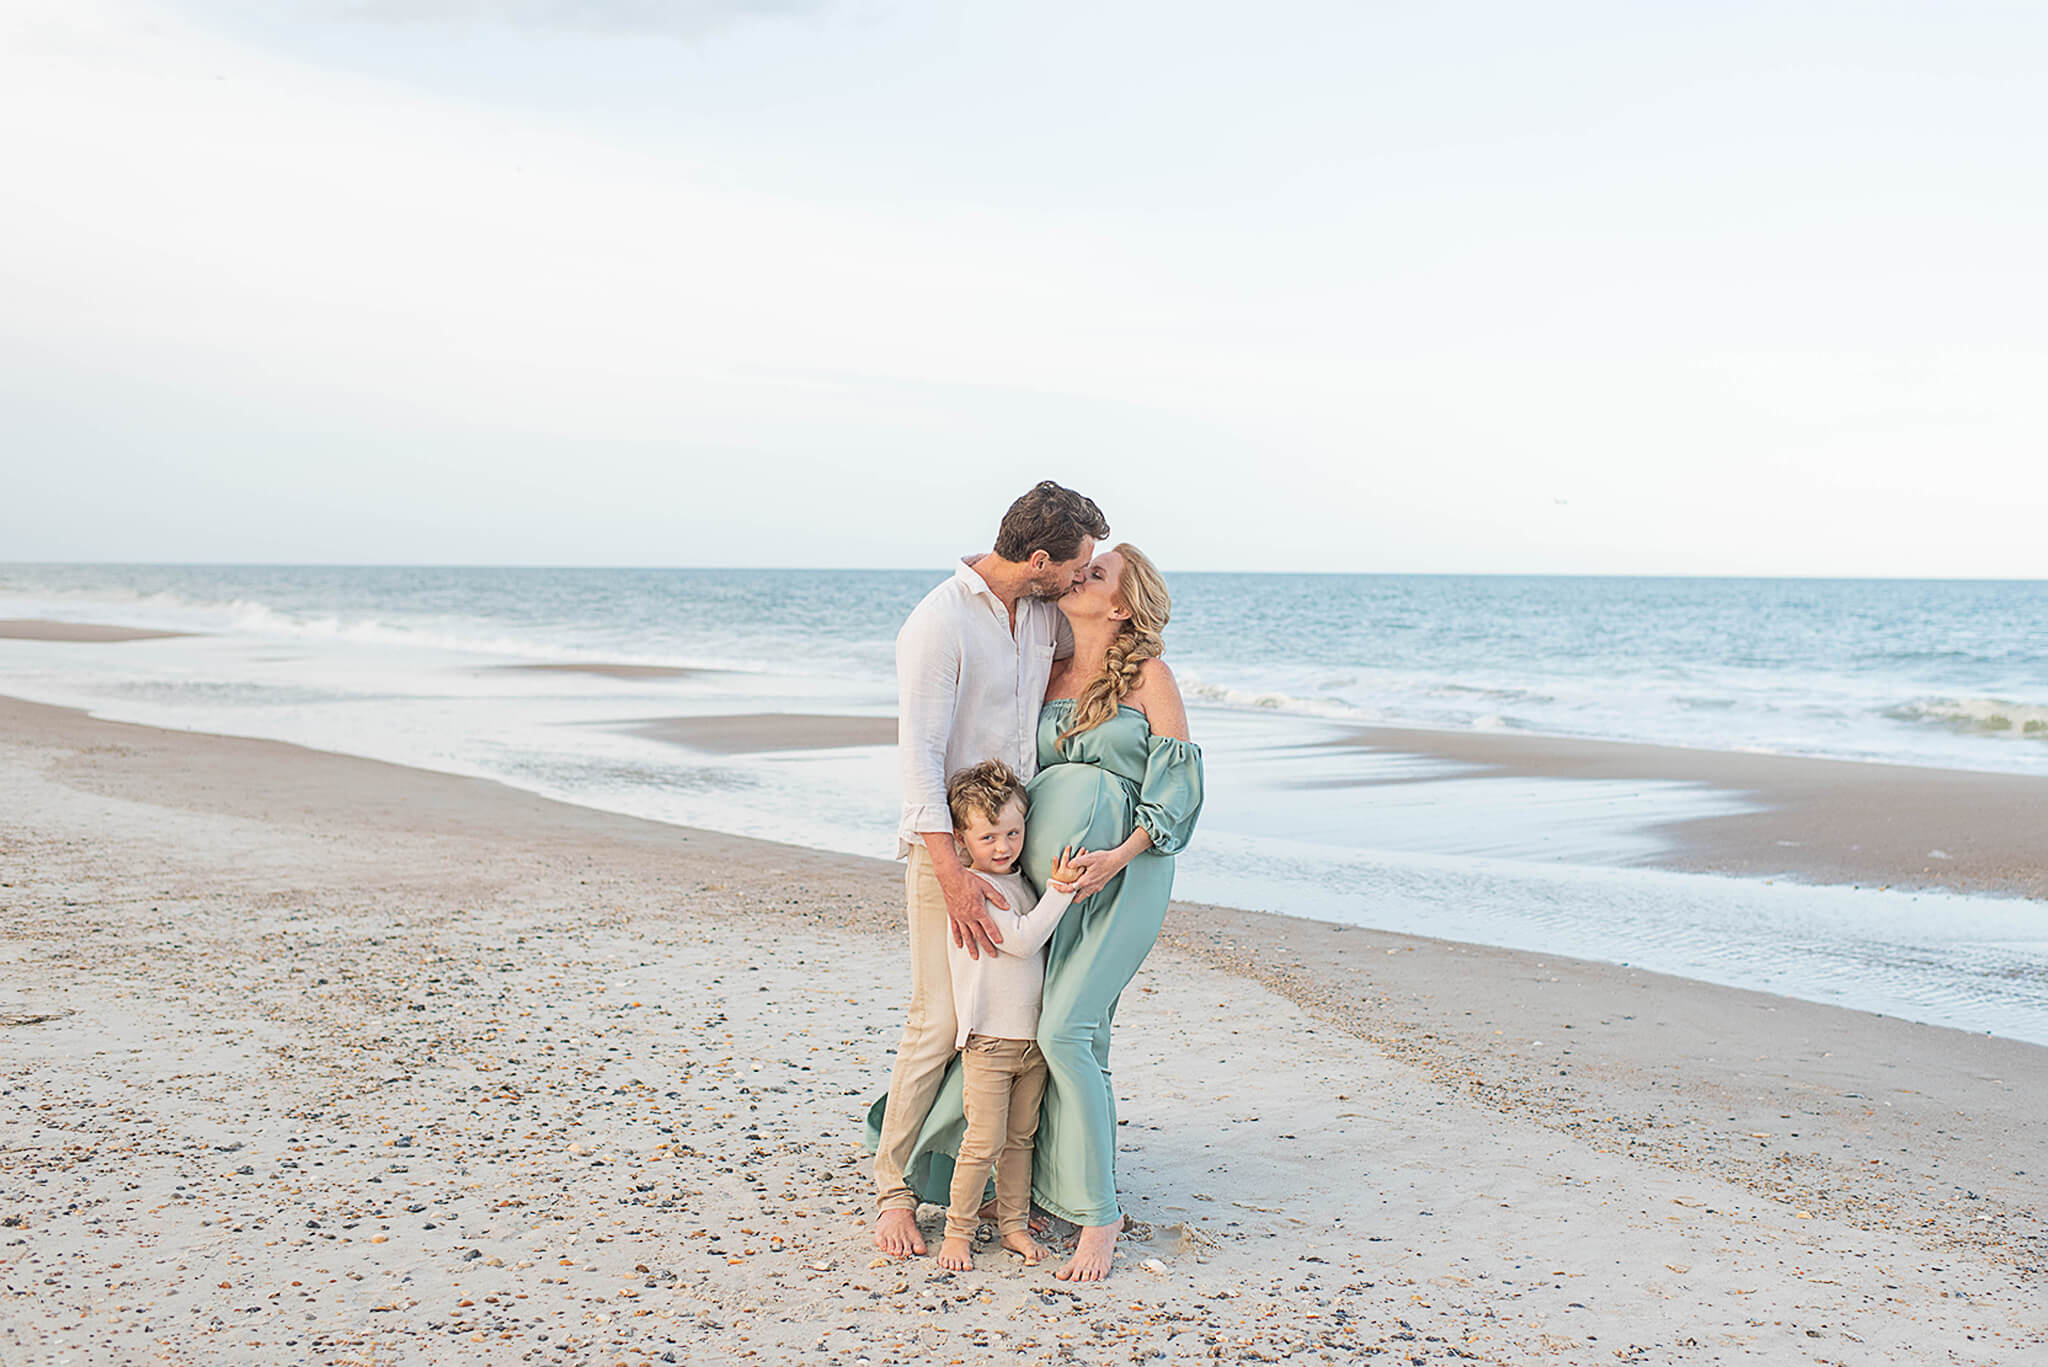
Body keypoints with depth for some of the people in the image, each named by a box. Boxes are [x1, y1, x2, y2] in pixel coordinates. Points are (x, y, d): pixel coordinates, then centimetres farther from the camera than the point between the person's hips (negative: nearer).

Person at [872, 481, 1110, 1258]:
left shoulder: (1046, 613, 6)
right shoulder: (938, 625, -17)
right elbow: (917, 757, -21)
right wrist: (954, 879, -28)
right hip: (945, 843, -7)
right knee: (941, 1020, -9)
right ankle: (895, 1189, 4)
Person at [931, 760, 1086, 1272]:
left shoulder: (1022, 883, 12)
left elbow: (1045, 941, 24)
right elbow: (1022, 940, -21)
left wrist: (1061, 888, 9)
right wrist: (1059, 891, -19)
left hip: (1032, 1037, 8)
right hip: (988, 1041, -7)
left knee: (1020, 1138, 13)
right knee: (984, 1142, -6)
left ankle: (1013, 1224, 23)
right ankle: (958, 1230, 7)